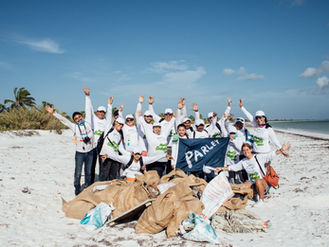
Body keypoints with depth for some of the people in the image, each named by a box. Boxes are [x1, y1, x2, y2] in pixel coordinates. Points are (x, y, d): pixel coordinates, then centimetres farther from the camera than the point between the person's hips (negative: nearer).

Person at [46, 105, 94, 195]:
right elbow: (63, 119, -7)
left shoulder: (88, 124, 1)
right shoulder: (74, 126, -4)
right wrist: (53, 113, -10)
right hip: (80, 153, -2)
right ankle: (77, 190, 18)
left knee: (88, 172, 14)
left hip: (90, 152, 2)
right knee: (78, 172, 2)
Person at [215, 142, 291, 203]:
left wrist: (281, 150, -28)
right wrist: (221, 168, 11)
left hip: (263, 181, -4)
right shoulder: (243, 162, 10)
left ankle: (261, 199, -16)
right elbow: (232, 167, 16)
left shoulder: (259, 157, -6)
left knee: (258, 181, -39)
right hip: (251, 181, 4)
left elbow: (272, 154, -15)